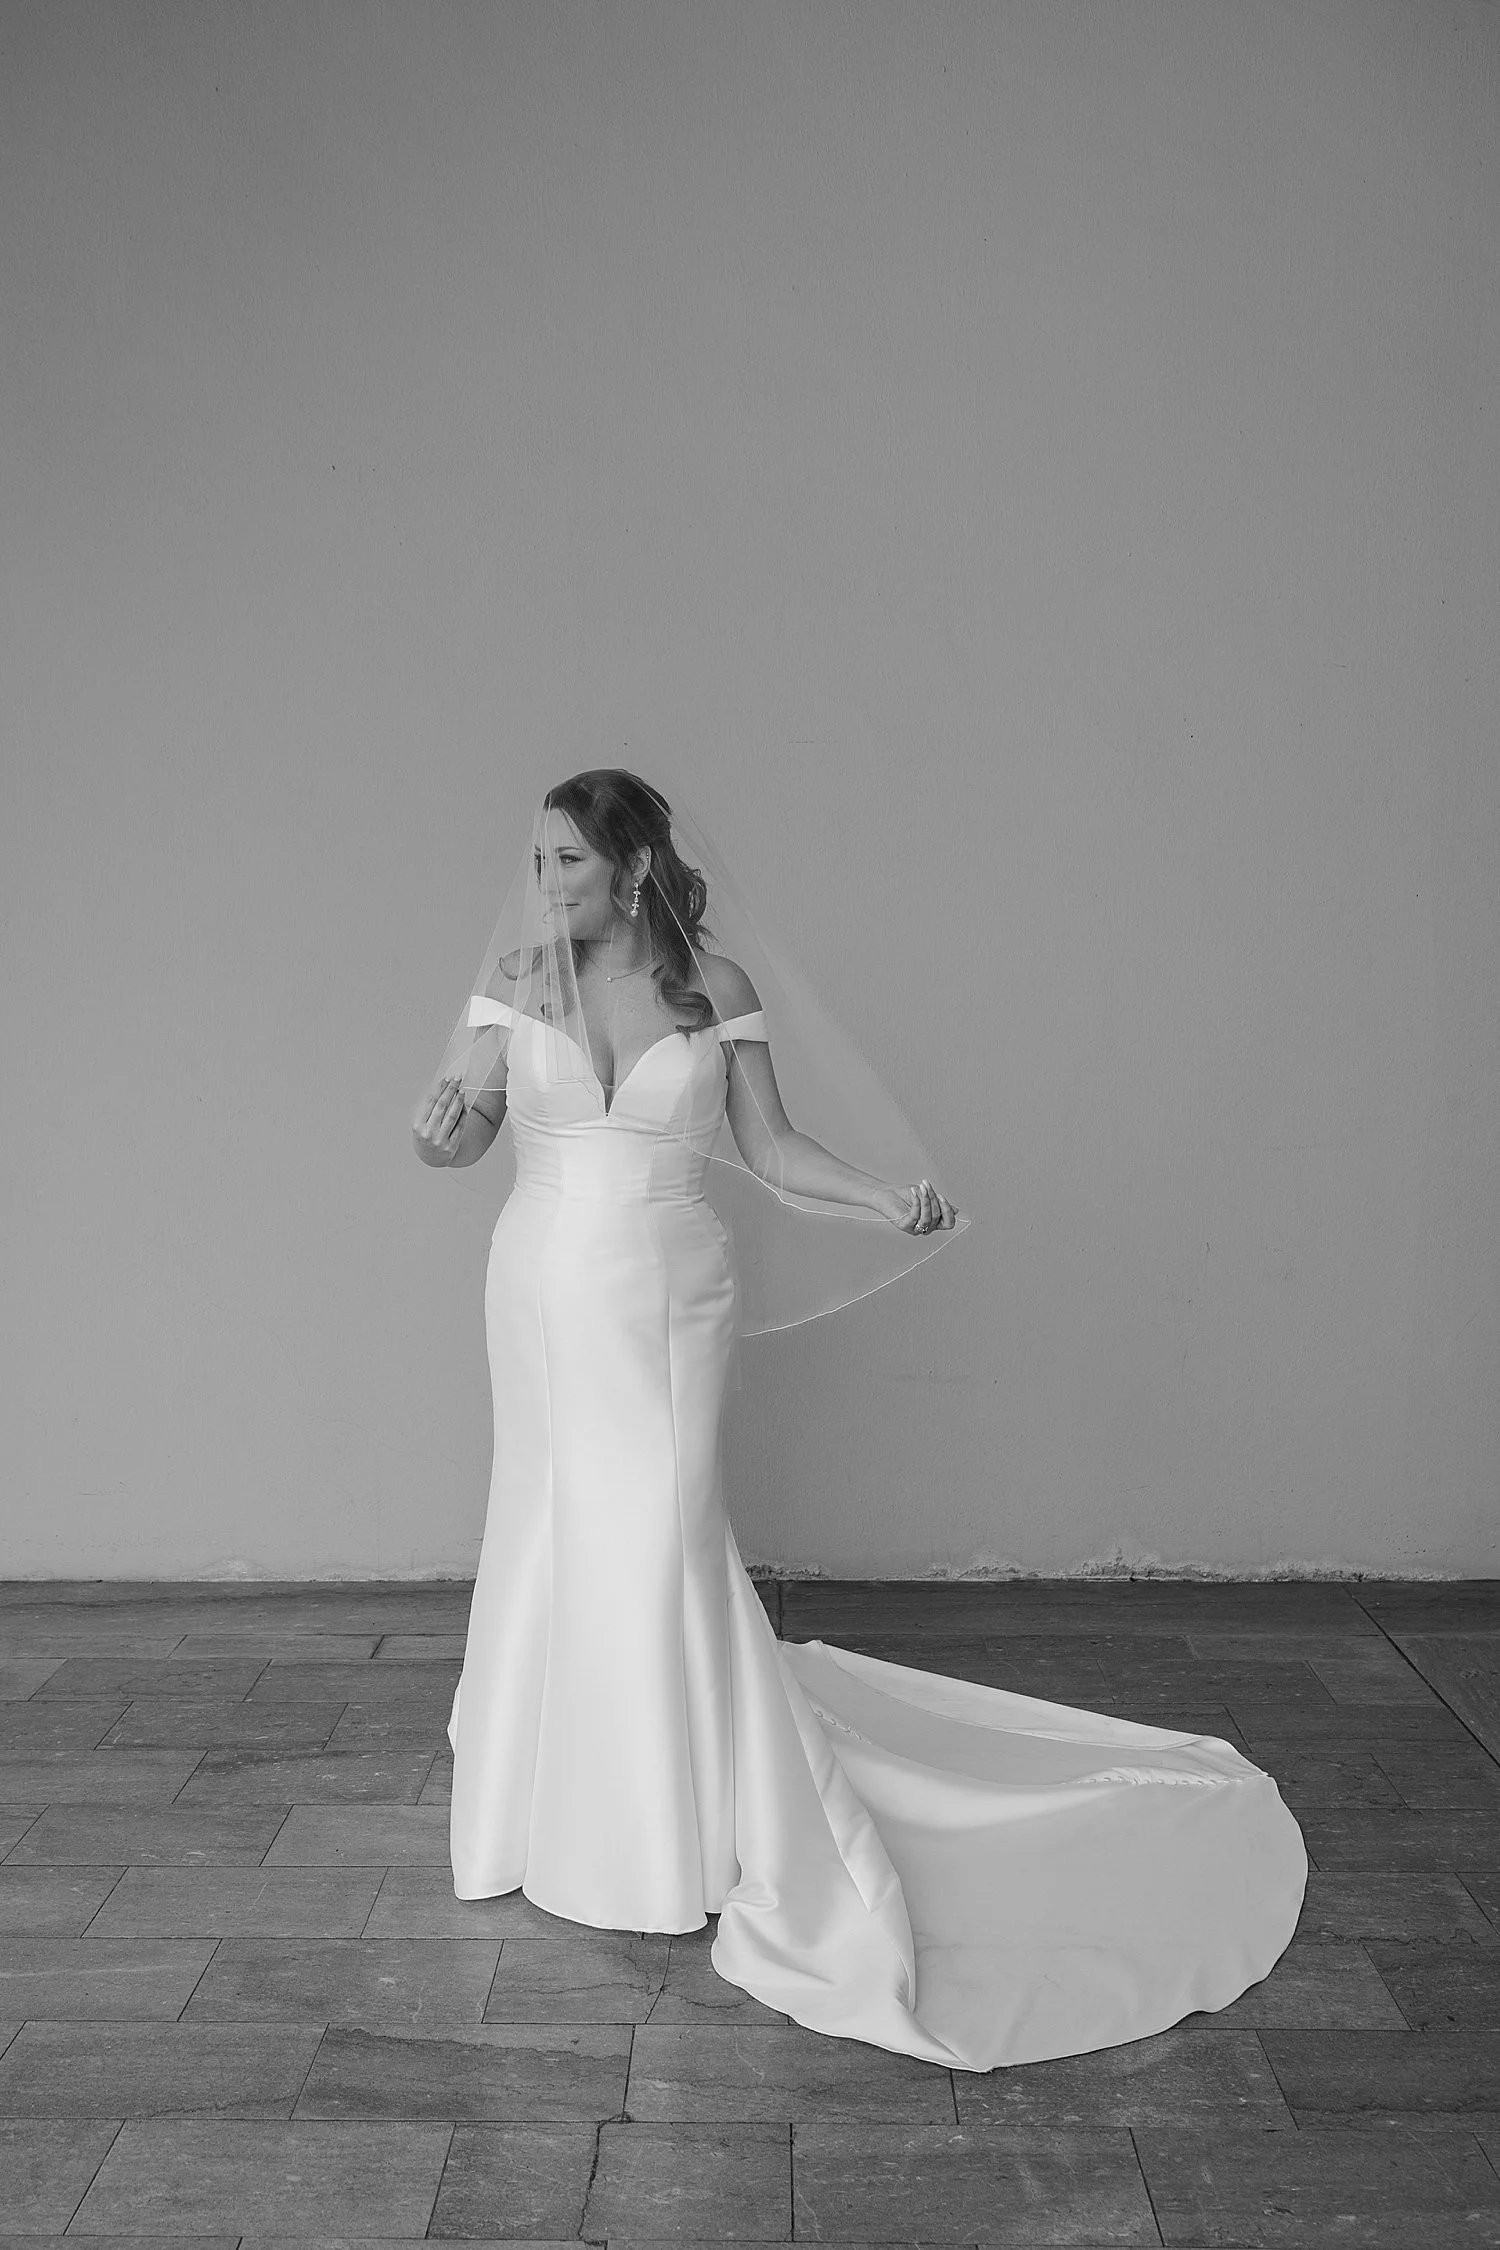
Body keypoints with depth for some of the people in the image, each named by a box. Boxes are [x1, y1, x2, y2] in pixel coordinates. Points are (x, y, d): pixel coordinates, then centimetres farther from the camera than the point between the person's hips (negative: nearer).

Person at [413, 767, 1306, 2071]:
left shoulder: (716, 986, -5)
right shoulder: (518, 979, -2)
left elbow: (772, 1149, 0)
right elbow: (451, 1141, -1)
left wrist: (888, 1198, -14)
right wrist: (447, 1122, -24)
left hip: (668, 1299, -2)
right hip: (545, 1293, 3)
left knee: (659, 1541, -3)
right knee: (555, 1536, 11)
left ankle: (692, 1835, 15)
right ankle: (562, 1799, 32)